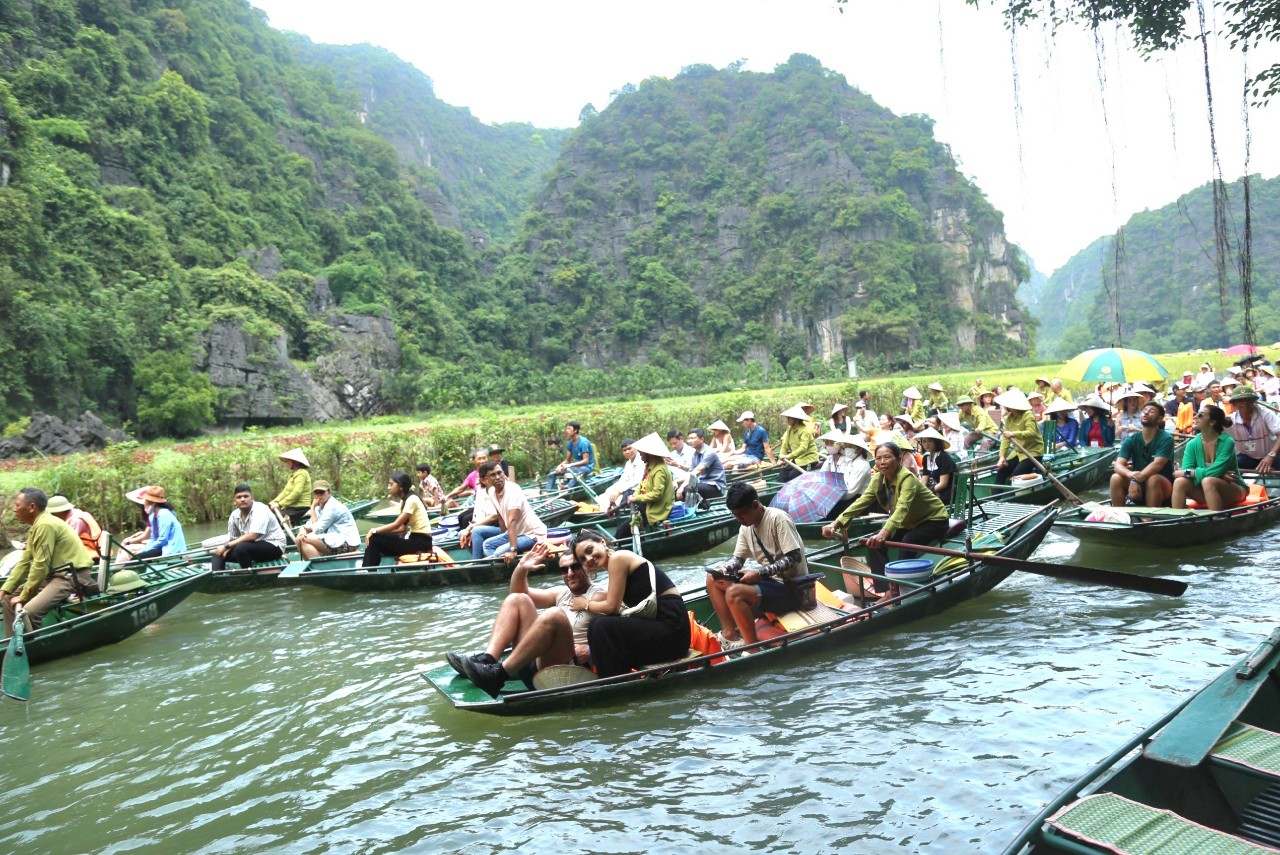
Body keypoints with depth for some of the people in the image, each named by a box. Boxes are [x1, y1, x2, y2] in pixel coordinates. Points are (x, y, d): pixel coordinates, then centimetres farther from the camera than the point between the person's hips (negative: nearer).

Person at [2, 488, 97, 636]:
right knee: (9, 599, 12)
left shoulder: (45, 525, -19)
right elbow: (24, 563, 14)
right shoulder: (36, 526, 12)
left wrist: (24, 596, -10)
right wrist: (4, 589, 5)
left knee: (29, 611, -24)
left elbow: (40, 565, -19)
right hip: (55, 574, 11)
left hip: (72, 576, -11)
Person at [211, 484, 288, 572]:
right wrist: (226, 549, -15)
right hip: (253, 548, 8)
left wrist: (227, 546, -25)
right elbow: (232, 539, 8)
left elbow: (253, 536, -29)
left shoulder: (260, 510, -19)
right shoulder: (234, 515, 3)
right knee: (218, 553, 3)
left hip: (274, 546, -8)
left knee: (241, 547, -32)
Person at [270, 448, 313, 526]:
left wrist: (280, 504, -19)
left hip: (299, 508, -9)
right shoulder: (293, 474, 21)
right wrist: (274, 502, 4)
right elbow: (285, 492, 18)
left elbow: (297, 492, -21)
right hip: (293, 507, 9)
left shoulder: (301, 473, -10)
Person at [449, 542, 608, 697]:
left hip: (568, 665, -7)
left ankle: (498, 674, -34)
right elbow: (518, 593, 25)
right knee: (517, 599, 2)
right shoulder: (561, 592, 23)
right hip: (535, 659, 7)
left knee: (555, 615, -33)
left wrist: (590, 651, -26)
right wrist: (521, 569, 7)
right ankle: (486, 660, -18)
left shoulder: (597, 595, 3)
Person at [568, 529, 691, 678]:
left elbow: (611, 606, -7)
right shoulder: (620, 562, 18)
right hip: (662, 627, 10)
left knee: (601, 626, -19)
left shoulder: (617, 557, -6)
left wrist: (585, 605, 9)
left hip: (671, 628, -10)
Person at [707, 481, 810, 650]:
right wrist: (724, 569, -11)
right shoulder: (746, 526, 6)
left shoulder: (778, 519, -17)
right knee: (713, 578, 2)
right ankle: (730, 633, -1)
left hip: (790, 587, -9)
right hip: (770, 580, 9)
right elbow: (738, 558, 11)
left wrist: (760, 573, -25)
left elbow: (794, 557, -22)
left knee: (734, 593, -30)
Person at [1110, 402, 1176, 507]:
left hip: (1162, 488, -3)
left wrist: (1136, 480, -38)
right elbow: (1118, 465, -13)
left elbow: (1157, 465, -25)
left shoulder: (1166, 438, -10)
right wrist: (1130, 474, -36)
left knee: (1153, 479, -34)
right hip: (1139, 489, 3)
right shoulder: (1131, 439, 0)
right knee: (1116, 478, -24)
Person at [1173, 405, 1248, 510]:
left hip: (1233, 489, -4)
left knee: (1208, 481, -34)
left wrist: (1188, 473, -17)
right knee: (1180, 482, -23)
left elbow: (1213, 472, -26)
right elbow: (1186, 469, -18)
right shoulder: (1192, 444, -4)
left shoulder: (1227, 442, -17)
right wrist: (1220, 475, -25)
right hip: (1206, 493, 4)